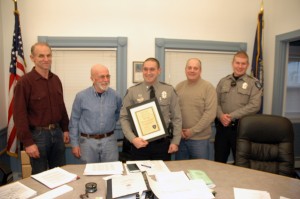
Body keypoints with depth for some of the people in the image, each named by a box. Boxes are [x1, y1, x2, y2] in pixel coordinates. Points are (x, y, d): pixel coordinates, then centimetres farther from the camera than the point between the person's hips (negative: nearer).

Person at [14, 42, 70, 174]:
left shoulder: (56, 79, 6)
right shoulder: (25, 82, -13)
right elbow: (19, 115, -15)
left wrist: (65, 128, 12)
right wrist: (28, 142, -16)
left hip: (57, 132, 6)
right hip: (38, 134, -5)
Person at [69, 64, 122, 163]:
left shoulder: (115, 96, -4)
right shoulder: (81, 96, -8)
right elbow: (74, 121, -1)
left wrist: (110, 123, 9)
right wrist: (75, 144, -1)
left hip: (109, 140, 1)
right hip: (88, 141, -1)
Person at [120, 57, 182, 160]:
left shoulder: (169, 90, -1)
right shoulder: (132, 91, -4)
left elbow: (176, 118, 2)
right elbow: (124, 118, -3)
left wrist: (175, 141, -3)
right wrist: (132, 138, -15)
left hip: (162, 143, 1)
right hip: (140, 143, 0)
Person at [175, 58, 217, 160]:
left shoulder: (208, 88, -7)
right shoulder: (179, 87, 5)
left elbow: (210, 113, -14)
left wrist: (193, 131, -14)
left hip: (200, 138, -3)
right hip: (180, 137, 4)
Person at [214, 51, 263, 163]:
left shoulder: (254, 83, 0)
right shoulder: (223, 81, 9)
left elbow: (254, 106, -12)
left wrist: (232, 116, -17)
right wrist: (221, 116, -14)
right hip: (222, 126, 3)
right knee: (219, 161, 13)